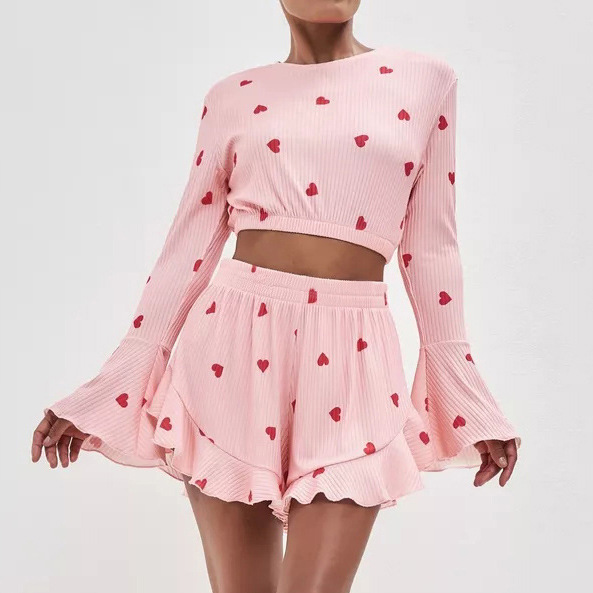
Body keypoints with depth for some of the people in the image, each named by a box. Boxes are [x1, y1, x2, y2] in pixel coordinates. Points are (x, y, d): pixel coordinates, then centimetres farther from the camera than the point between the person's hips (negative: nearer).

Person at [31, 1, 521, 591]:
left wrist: (465, 397, 8)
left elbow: (430, 249, 9)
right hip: (234, 344, 1)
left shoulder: (425, 81, 8)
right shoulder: (233, 96, 8)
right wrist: (112, 387, 7)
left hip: (350, 359, 0)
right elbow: (187, 249, 8)